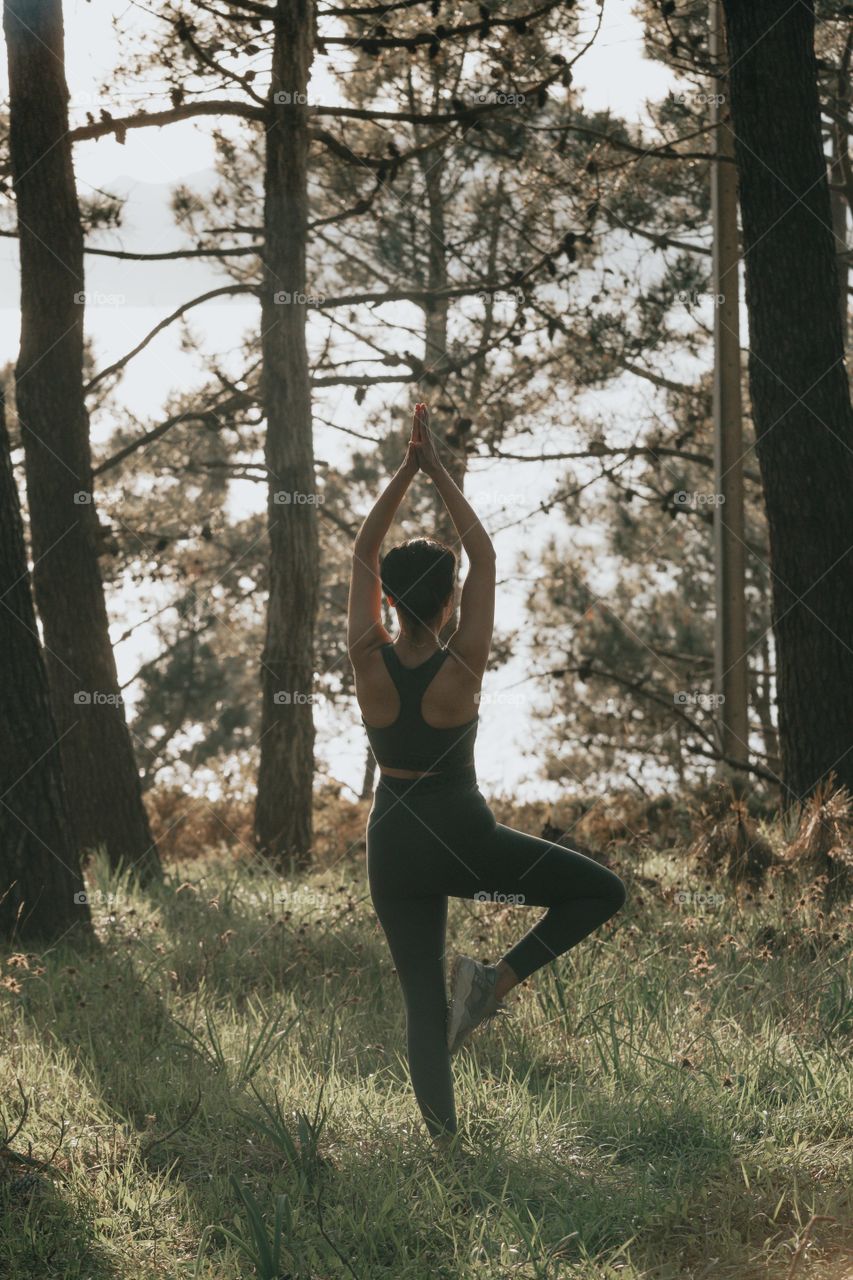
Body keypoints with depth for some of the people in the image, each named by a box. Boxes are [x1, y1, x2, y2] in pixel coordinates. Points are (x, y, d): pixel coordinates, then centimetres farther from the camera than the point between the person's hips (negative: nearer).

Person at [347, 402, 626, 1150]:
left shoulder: (370, 662, -11)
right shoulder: (464, 667, -16)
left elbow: (363, 551, -2)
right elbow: (485, 556, -8)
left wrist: (406, 470, -4)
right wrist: (438, 472, -7)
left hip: (395, 846, 3)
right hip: (464, 837, -3)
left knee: (422, 1002, 8)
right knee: (602, 892, 9)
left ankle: (444, 1141, 3)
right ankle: (496, 981, -7)